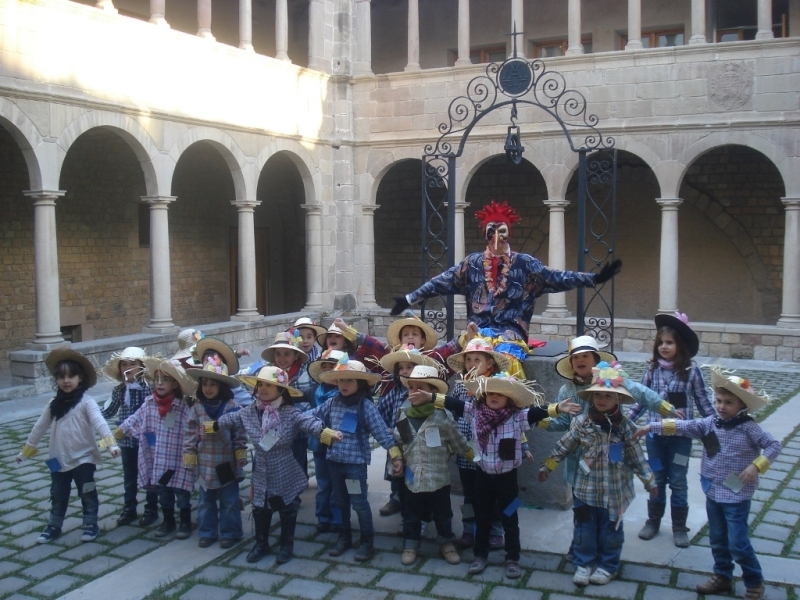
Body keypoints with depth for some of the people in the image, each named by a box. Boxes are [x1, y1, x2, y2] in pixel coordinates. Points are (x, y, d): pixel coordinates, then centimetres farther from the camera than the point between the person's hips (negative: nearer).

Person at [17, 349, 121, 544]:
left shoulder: (86, 401, -14)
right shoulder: (54, 404, 4)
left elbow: (99, 422, -26)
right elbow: (40, 427, 13)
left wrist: (111, 443, -39)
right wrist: (26, 450, 18)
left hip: (83, 458, -5)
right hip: (59, 459, 5)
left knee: (87, 494, 7)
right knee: (58, 495, 16)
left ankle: (91, 525, 21)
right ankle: (54, 526, 31)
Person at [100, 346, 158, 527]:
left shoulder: (149, 388, -14)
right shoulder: (118, 390, 2)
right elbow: (111, 411, 14)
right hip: (127, 439, 5)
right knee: (129, 476, 15)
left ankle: (151, 510, 21)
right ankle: (129, 509, 28)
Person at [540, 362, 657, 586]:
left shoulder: (625, 425, -7)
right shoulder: (581, 422, -8)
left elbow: (637, 456, 0)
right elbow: (563, 447, 1)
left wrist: (649, 480, 2)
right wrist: (547, 466, 4)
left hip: (614, 491, 0)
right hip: (586, 488, 0)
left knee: (610, 529, 13)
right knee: (584, 527, 11)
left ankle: (608, 566, 30)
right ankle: (583, 564, 26)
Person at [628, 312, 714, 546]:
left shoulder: (691, 371, -9)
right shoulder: (652, 370, -1)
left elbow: (703, 402, -2)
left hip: (681, 435, -3)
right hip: (654, 434, 3)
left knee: (678, 481, 8)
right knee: (656, 479, 15)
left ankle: (679, 527, 22)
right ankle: (653, 521, 29)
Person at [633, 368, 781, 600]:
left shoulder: (748, 427, -14)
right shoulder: (710, 423, -1)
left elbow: (773, 445, -11)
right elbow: (683, 426, -5)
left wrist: (756, 466, -23)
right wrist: (652, 427, -12)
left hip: (736, 496, -5)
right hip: (713, 492, 6)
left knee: (738, 543, -1)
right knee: (717, 540, 17)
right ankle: (722, 577, 33)